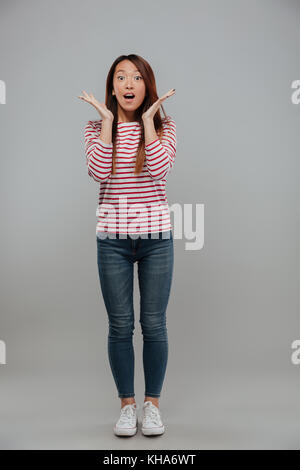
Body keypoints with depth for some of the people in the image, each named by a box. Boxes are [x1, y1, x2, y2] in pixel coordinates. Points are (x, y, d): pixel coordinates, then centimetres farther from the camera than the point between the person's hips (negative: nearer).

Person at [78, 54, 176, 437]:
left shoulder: (164, 126, 5)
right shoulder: (96, 128, 6)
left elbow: (160, 169, -14)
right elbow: (99, 172, -13)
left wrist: (147, 118, -10)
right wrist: (108, 119, -9)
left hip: (156, 236, 0)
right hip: (112, 238, 1)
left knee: (154, 324, 4)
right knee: (120, 326, 6)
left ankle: (152, 403, 23)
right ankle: (127, 404, 23)